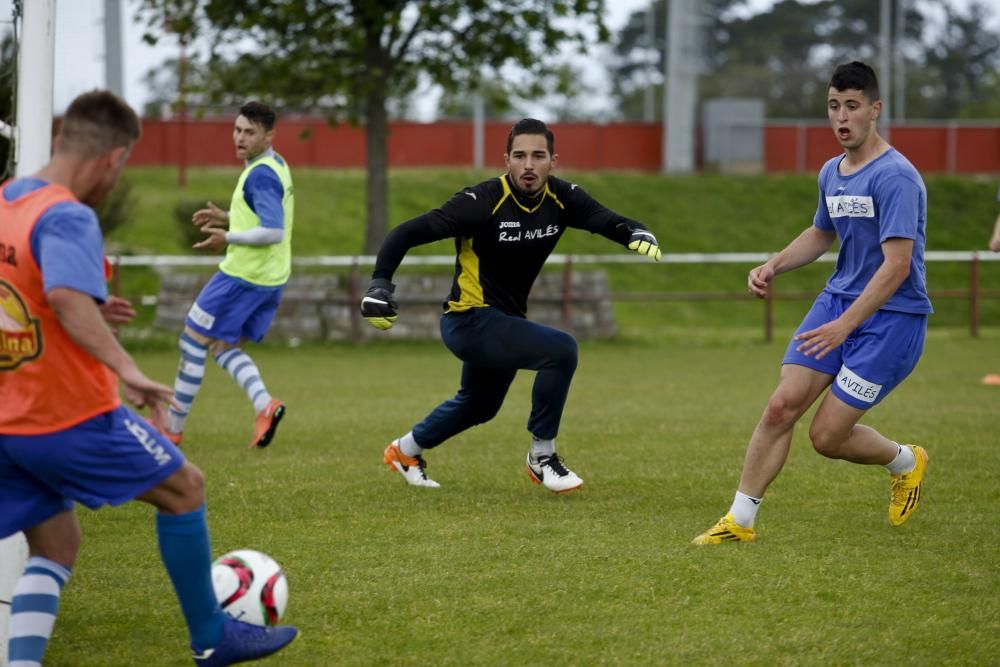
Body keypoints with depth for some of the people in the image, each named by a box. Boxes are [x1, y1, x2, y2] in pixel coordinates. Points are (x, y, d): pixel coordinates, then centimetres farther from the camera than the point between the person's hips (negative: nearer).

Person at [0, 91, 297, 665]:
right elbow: (67, 298, -37)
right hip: (73, 415, -8)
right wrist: (126, 369, -40)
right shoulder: (67, 218, -18)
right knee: (185, 488, 11)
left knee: (57, 547, 16)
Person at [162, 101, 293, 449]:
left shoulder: (261, 175, -20)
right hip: (271, 278, 10)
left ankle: (173, 427, 10)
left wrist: (229, 237, -19)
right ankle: (264, 404, -4)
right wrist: (228, 217, 16)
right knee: (223, 346, 18)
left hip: (243, 276, -10)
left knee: (193, 341, 3)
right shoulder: (275, 166, 11)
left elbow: (273, 232, -28)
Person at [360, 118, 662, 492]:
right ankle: (542, 457, -11)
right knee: (561, 349, -27)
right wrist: (380, 286, -33)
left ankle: (405, 451, 54)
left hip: (505, 321, 8)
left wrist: (638, 234, -30)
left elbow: (608, 221, -7)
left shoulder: (561, 198, -7)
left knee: (479, 406, 30)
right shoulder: (483, 202, -24)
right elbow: (407, 234, -23)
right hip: (471, 321, -8)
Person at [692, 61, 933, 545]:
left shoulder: (895, 177, -19)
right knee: (781, 407, -7)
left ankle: (905, 462, 24)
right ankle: (740, 520, 2)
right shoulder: (831, 173, 8)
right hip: (837, 300, 7)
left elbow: (897, 264, -25)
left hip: (891, 317, -7)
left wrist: (844, 325, -28)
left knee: (827, 437, -6)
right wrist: (774, 265, 10)